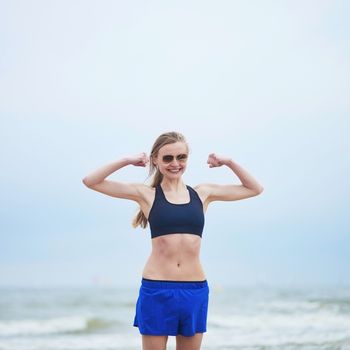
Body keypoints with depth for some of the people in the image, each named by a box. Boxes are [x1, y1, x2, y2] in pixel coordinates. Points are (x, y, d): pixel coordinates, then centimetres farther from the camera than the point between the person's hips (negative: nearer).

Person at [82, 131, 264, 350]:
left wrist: (228, 162, 10)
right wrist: (127, 161, -2)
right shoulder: (146, 194, 3)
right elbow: (90, 182, 0)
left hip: (195, 291, 3)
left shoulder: (203, 193, 10)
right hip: (157, 291, -2)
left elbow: (255, 189, 19)